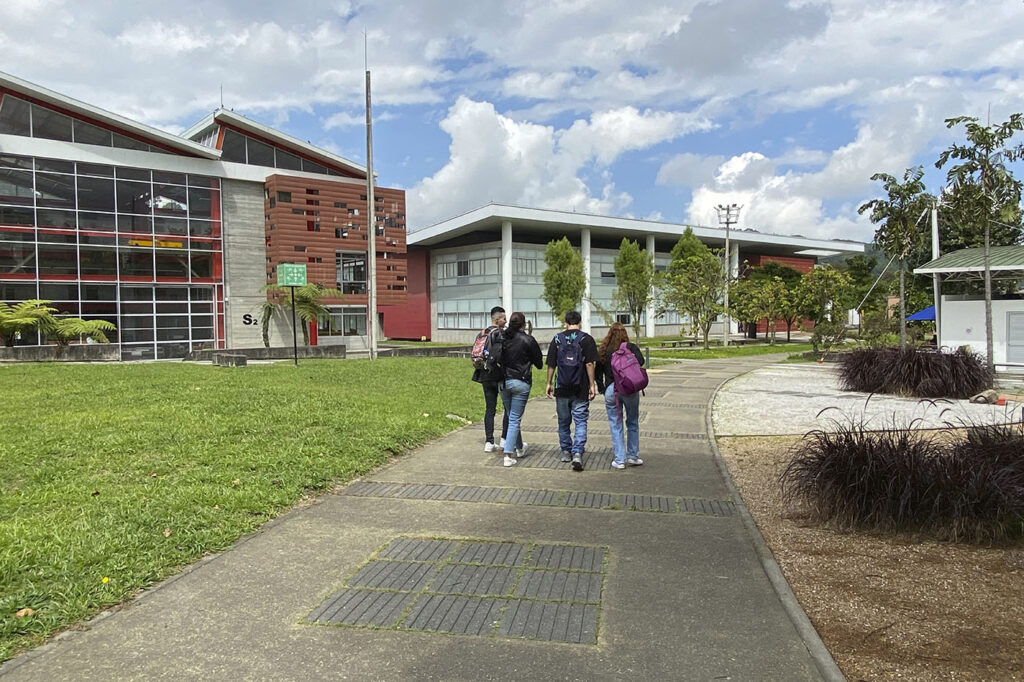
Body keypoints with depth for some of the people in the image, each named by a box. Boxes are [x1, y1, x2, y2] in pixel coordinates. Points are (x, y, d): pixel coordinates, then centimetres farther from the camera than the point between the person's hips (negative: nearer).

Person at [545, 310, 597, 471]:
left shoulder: (557, 339, 4)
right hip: (580, 389, -2)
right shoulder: (586, 339, -4)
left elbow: (551, 364, 5)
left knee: (564, 421, 16)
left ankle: (566, 452, 25)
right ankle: (577, 453, -13)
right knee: (580, 422, 1)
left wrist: (549, 383, 13)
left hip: (562, 388, 3)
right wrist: (592, 384, -6)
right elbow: (589, 364, -10)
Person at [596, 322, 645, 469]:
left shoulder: (603, 350, 7)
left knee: (616, 425, 7)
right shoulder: (631, 347, 0)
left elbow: (598, 372, 7)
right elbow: (640, 361, -16)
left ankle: (619, 460, 8)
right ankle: (633, 456, 19)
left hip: (610, 390, 1)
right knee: (632, 423, 14)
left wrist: (602, 389, 13)